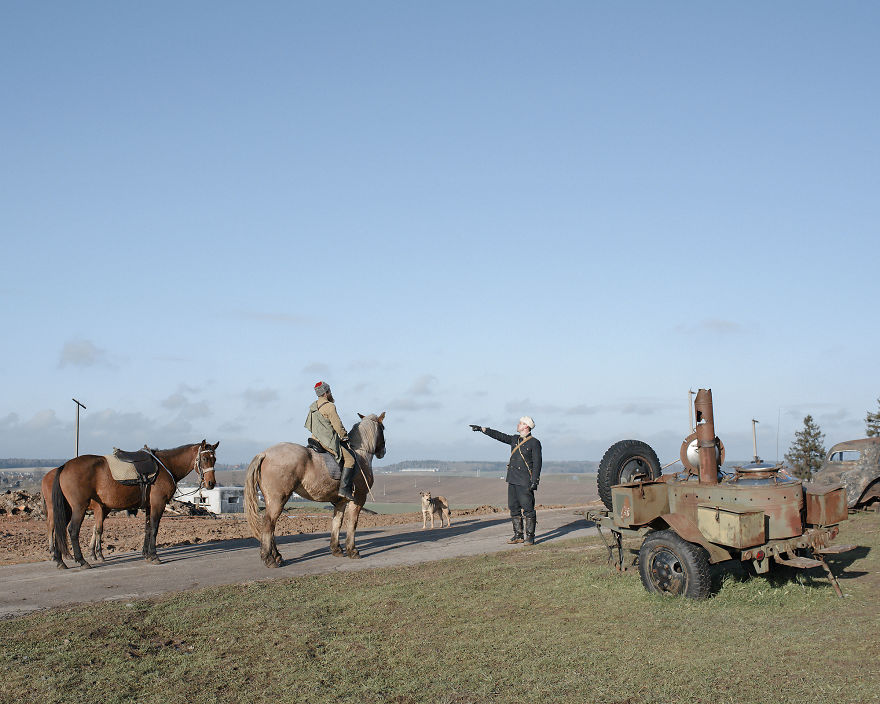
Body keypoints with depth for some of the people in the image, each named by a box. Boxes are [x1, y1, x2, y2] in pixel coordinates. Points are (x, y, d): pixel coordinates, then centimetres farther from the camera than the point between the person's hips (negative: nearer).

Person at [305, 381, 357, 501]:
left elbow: (308, 425, 23)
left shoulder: (313, 407, 15)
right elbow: (338, 426, -16)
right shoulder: (330, 406, -14)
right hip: (328, 442, -10)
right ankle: (344, 489, -20)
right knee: (350, 459, -12)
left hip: (315, 440, 10)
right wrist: (345, 436, 2)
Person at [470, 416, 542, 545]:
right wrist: (481, 429, 17)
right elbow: (499, 436, 20)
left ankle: (530, 537, 0)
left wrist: (534, 482, -15)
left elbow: (537, 463, -9)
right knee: (514, 508, 7)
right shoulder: (514, 439, 15)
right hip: (512, 480, 7)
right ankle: (518, 535, 13)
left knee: (528, 509, -6)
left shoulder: (534, 443, -5)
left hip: (525, 482, -7)